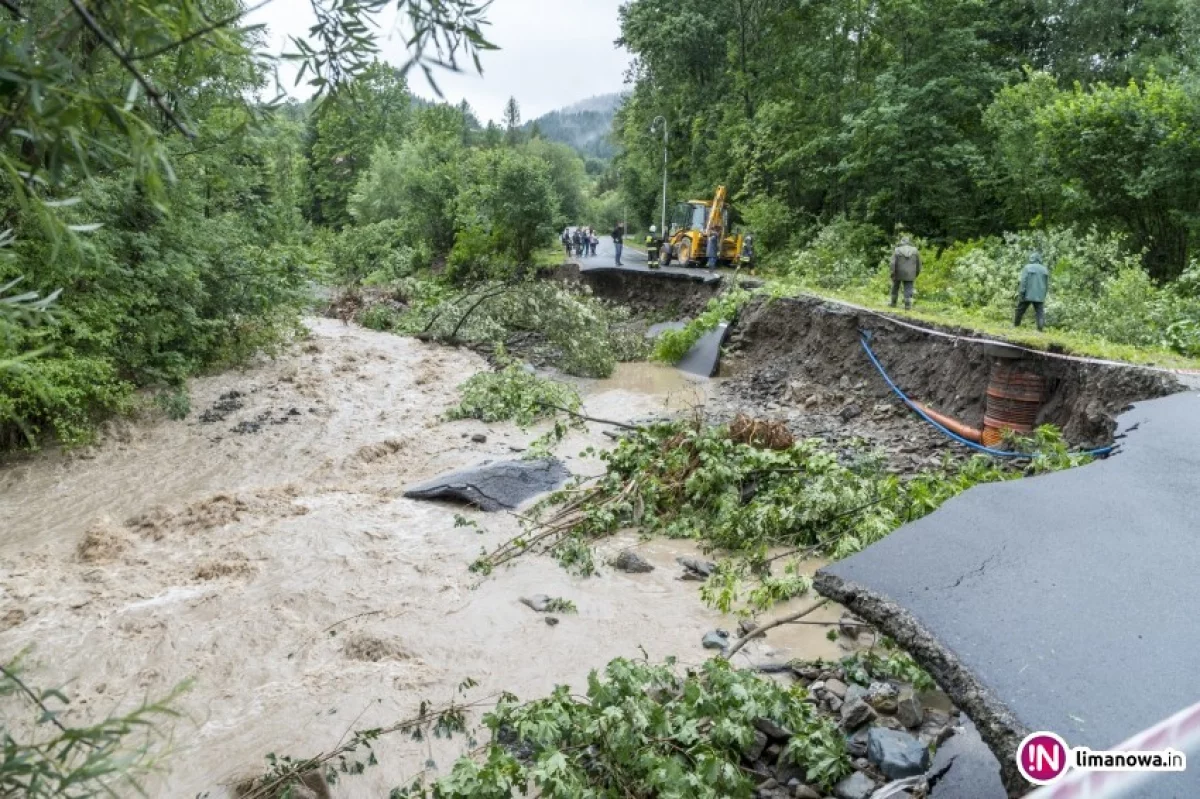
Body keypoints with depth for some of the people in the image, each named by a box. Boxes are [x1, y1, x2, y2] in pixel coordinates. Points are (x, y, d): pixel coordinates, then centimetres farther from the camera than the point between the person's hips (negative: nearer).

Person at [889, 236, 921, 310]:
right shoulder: (915, 251, 1)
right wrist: (917, 274, 17)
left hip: (898, 273, -1)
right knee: (908, 290, 1)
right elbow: (918, 264, 6)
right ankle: (908, 306, -6)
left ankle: (893, 304, 20)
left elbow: (893, 263, -12)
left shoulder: (897, 251, -5)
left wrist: (892, 274, -9)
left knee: (895, 288, 16)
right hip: (909, 275, 1)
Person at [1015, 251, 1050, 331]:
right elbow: (1047, 284, 13)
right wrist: (1044, 295, 22)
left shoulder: (1028, 267, -6)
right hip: (1040, 296, 3)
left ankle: (1016, 323, 24)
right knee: (1040, 311, 1)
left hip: (1028, 295, -3)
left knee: (1020, 309, 13)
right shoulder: (1045, 269, 9)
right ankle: (1041, 326, -12)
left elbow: (1023, 282, -12)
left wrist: (1021, 293, -10)